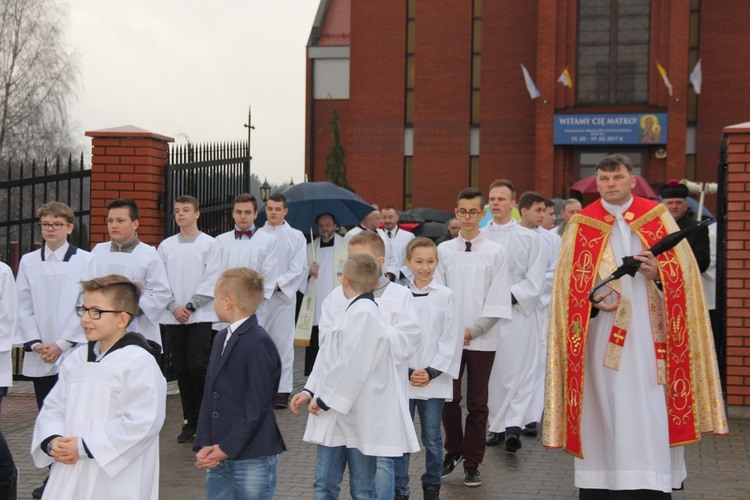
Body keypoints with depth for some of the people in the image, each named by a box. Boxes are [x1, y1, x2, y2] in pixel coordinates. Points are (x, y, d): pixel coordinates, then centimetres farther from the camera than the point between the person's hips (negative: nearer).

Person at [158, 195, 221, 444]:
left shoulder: (209, 244, 2)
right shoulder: (166, 246, 10)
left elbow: (211, 280, -3)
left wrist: (191, 306, -9)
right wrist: (174, 307, -6)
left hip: (200, 314, -3)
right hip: (173, 316, 3)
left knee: (198, 365, -10)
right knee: (181, 369, 5)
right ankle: (190, 421, 12)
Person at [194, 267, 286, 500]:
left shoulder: (259, 344, -14)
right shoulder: (221, 339, 12)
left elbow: (256, 406, -16)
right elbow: (209, 396, 9)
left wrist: (227, 448, -14)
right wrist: (204, 446, -1)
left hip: (253, 458, -7)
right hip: (220, 456, 7)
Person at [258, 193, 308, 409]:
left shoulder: (296, 237, 6)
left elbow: (298, 269, 0)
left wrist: (278, 283, -12)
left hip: (283, 295, -2)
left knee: (283, 342, -4)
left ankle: (283, 390, 0)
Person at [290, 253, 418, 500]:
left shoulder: (364, 314, -19)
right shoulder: (353, 310, 13)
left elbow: (352, 365, -24)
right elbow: (328, 357, 16)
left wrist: (325, 399, -16)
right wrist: (310, 391, 8)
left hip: (359, 416, -9)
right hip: (336, 417, 9)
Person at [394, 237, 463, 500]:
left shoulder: (446, 296, 0)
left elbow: (452, 339, -2)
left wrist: (431, 372, -8)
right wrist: (407, 372, -8)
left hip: (434, 379, -1)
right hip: (402, 378, 1)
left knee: (432, 438, 8)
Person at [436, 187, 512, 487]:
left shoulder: (495, 253, 0)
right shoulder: (443, 250, 5)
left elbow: (498, 300, -3)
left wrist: (473, 330, -10)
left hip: (482, 339, -1)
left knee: (477, 403, 5)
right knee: (449, 398, 4)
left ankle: (472, 463, 15)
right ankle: (453, 451, 25)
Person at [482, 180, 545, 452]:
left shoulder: (528, 237, 3)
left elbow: (535, 280, 0)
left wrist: (509, 296, -11)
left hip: (517, 312, -2)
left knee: (518, 371, -9)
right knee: (490, 372, 6)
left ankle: (514, 425, -10)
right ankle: (497, 425, 14)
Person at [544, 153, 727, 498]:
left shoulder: (658, 219, 6)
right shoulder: (582, 225, 6)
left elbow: (682, 276, 6)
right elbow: (571, 286, 6)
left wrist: (658, 274, -14)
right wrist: (594, 300, -12)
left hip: (647, 340, 0)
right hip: (602, 341, 0)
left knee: (647, 416, -5)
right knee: (603, 413, 0)